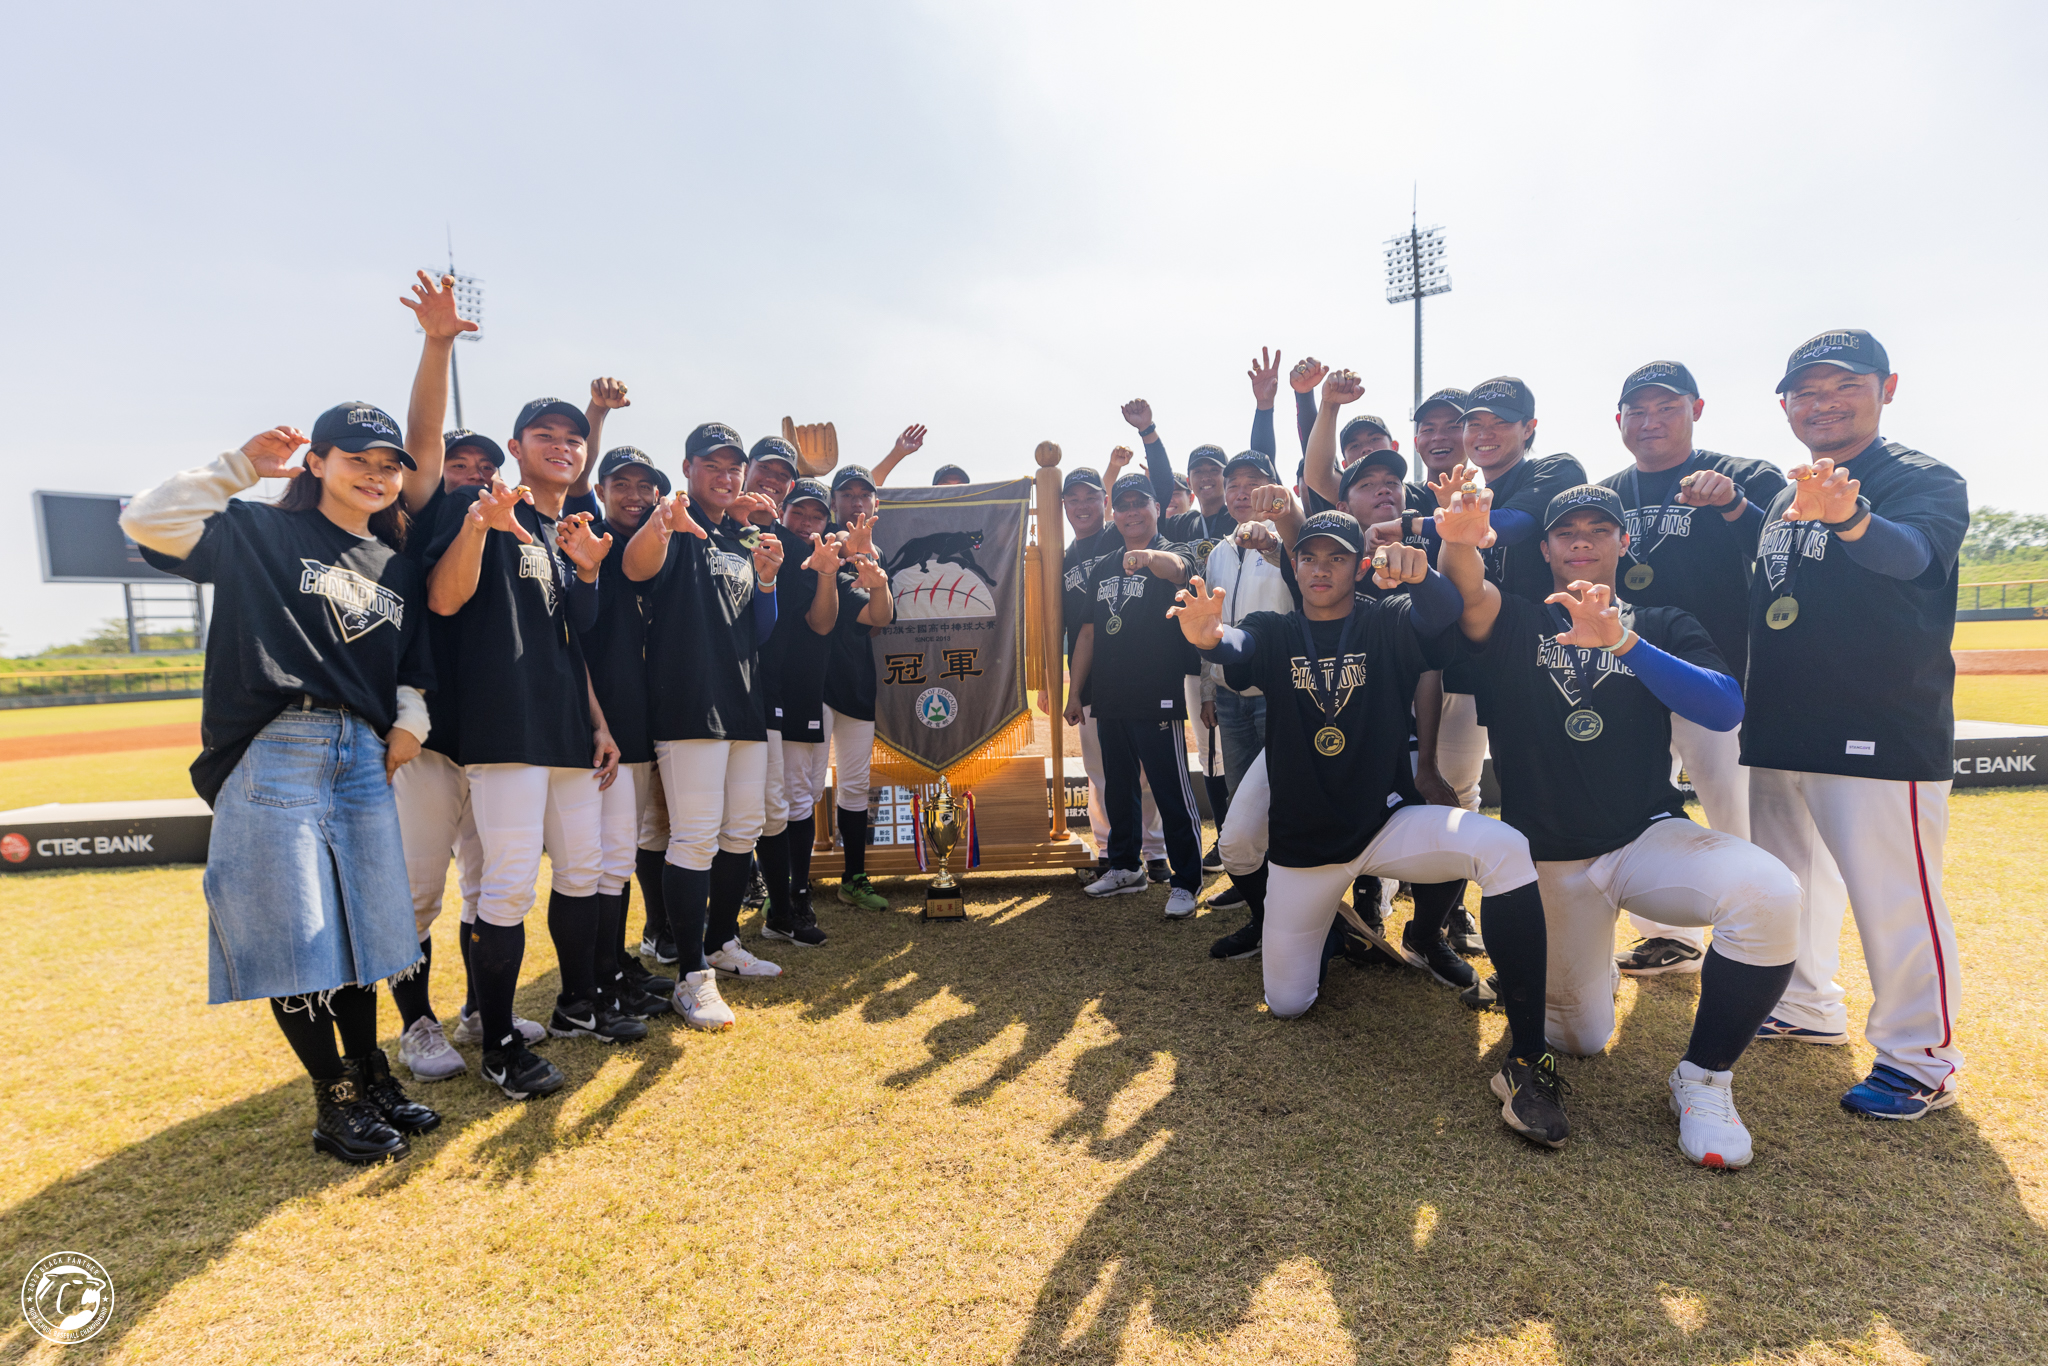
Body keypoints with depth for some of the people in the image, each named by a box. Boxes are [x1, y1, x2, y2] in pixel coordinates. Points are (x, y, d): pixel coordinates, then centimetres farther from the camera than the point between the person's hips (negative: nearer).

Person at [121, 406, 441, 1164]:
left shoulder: (398, 567, 15)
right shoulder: (262, 532, 1)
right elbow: (148, 520, -12)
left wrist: (411, 718, 4)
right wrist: (241, 466, -6)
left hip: (363, 758, 5)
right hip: (276, 753, -5)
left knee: (363, 929, 12)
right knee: (296, 937, 1)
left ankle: (371, 1078, 26)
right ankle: (336, 1103, 15)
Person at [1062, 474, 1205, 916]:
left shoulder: (1170, 555, -3)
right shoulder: (1103, 567, 15)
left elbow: (1175, 568, -30)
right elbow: (1088, 634, 16)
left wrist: (1149, 557, -52)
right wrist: (1074, 692, 13)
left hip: (1157, 700, -6)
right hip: (1110, 699, 7)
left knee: (1172, 792, -2)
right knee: (1117, 787, 16)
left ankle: (1186, 883, 8)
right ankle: (1124, 868, 30)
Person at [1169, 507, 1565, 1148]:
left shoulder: (1389, 625, -2)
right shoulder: (1274, 633, 1)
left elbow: (1442, 615, -26)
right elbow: (1236, 648, -23)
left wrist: (1420, 574, -51)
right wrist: (1208, 635, -49)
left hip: (1389, 823, -1)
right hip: (1302, 845, 2)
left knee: (1505, 850, -31)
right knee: (1287, 1004, 8)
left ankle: (1527, 1058, -24)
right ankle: (1326, 925, 40)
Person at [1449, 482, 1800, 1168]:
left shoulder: (1664, 627, 4)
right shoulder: (1515, 625, 3)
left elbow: (1726, 709, -16)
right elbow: (1469, 589, -21)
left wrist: (1623, 642, -31)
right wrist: (1459, 539, -45)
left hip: (1648, 836, 0)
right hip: (1549, 858, 0)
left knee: (1769, 895, -31)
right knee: (1579, 1037, 3)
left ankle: (1703, 1076, -9)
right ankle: (1584, 957, 38)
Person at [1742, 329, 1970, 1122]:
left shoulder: (1926, 481, -7)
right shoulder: (1785, 495, 14)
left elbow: (1912, 552, -30)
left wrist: (1851, 519, -51)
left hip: (1881, 734, -7)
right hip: (1778, 731, 7)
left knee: (1894, 898, -4)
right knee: (1787, 881, 17)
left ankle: (1921, 1061, 12)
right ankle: (1806, 1010, 35)